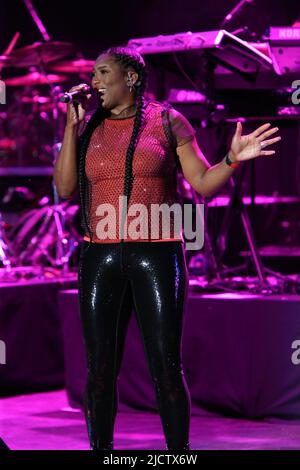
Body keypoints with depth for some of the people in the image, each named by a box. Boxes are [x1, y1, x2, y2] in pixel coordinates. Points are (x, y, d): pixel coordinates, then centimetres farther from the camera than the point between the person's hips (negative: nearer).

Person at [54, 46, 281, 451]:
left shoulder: (168, 121, 4)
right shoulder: (88, 128, 12)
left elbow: (204, 183, 1)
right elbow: (65, 188, 1)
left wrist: (233, 159, -18)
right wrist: (73, 124, -2)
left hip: (157, 255, -3)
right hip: (100, 258, 3)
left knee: (166, 368, -7)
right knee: (100, 369, -1)